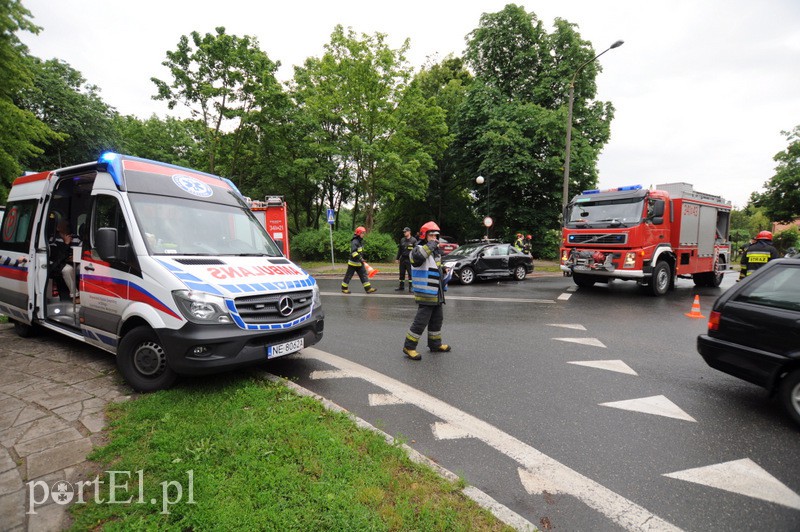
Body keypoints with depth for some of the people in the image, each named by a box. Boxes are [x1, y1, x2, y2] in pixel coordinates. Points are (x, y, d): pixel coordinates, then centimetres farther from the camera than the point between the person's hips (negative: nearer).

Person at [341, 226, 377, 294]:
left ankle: (368, 288, 5)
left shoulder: (361, 241, 12)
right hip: (353, 263, -9)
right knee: (348, 276, 3)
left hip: (359, 263, 9)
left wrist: (362, 259, 23)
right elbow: (353, 252, -28)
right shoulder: (354, 241, -19)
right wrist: (360, 258, -31)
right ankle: (344, 288, 17)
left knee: (364, 274, 4)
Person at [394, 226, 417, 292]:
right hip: (402, 259, 5)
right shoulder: (402, 240, 11)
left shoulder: (413, 240, -4)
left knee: (410, 273, -3)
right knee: (402, 273, 10)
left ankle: (410, 287, 5)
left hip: (410, 260, -5)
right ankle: (401, 287, 21)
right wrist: (397, 258, 16)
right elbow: (399, 250, 17)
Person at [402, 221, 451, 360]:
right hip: (426, 295, -9)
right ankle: (409, 347, 4)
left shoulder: (436, 252, 16)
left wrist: (443, 280, 16)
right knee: (421, 321, -8)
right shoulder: (419, 249, -12)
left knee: (437, 319, 18)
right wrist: (430, 245, -30)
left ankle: (435, 344, 34)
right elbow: (417, 256, -40)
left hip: (437, 295, 9)